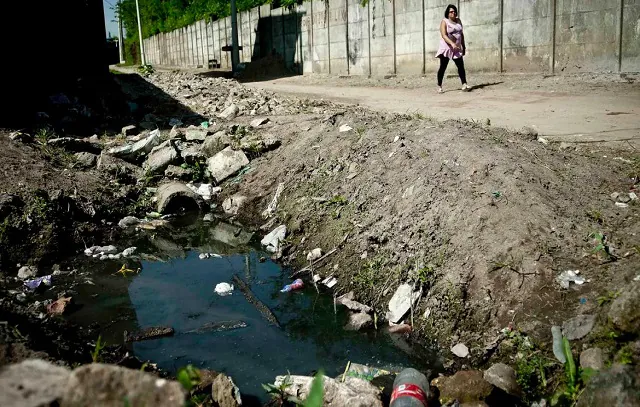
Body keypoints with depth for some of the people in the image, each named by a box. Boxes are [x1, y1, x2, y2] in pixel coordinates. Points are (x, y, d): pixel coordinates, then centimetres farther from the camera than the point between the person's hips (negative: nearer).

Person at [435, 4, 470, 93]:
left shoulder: (458, 21, 11)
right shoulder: (444, 22, -7)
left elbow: (461, 34, 18)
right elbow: (444, 35, -19)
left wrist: (463, 46, 14)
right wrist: (452, 43, -32)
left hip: (457, 49, 5)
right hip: (446, 48, -5)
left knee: (461, 65, -8)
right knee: (443, 67, 0)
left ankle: (464, 84, -15)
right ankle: (439, 86, 7)